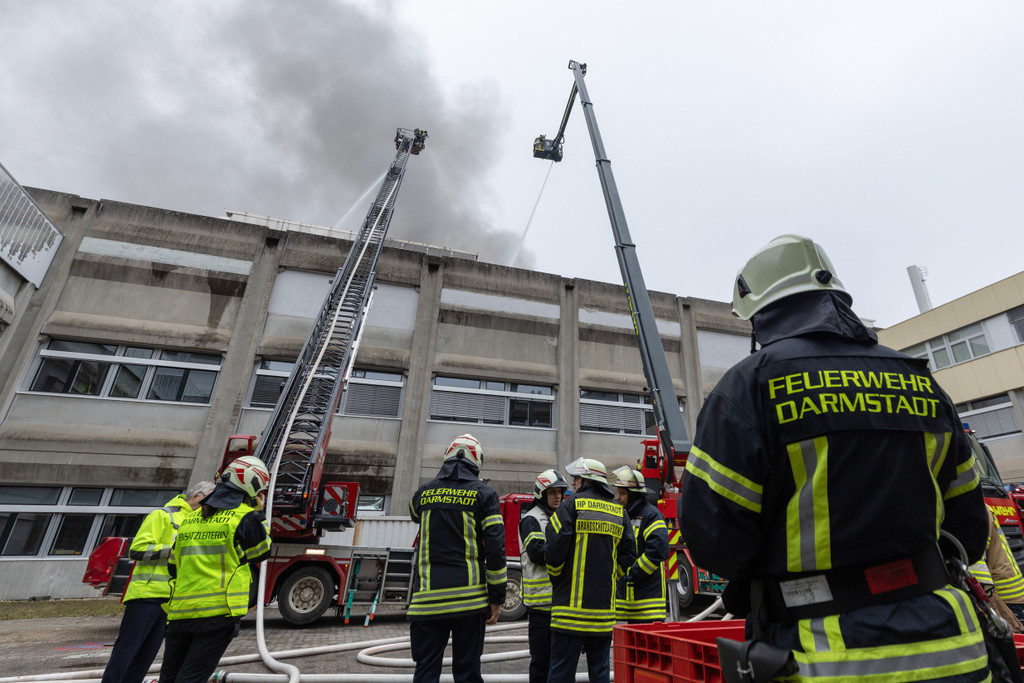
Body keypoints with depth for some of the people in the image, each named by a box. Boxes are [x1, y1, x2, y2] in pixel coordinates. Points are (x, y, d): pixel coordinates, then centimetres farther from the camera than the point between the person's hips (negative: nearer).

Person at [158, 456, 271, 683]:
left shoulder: (190, 518, 12)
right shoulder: (246, 517, -10)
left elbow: (173, 566, 18)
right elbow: (262, 552, 5)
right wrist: (258, 515, 11)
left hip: (180, 613, 6)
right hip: (219, 612, -6)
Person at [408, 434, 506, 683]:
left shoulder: (424, 493, 5)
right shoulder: (484, 494, -2)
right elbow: (495, 548, -7)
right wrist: (497, 598, 0)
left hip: (429, 597, 2)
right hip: (470, 597, -1)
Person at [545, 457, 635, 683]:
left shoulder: (572, 506, -7)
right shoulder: (619, 512, 8)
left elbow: (555, 549, -13)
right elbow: (628, 556, 6)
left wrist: (556, 576, 6)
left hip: (571, 605, -5)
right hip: (604, 606, 5)